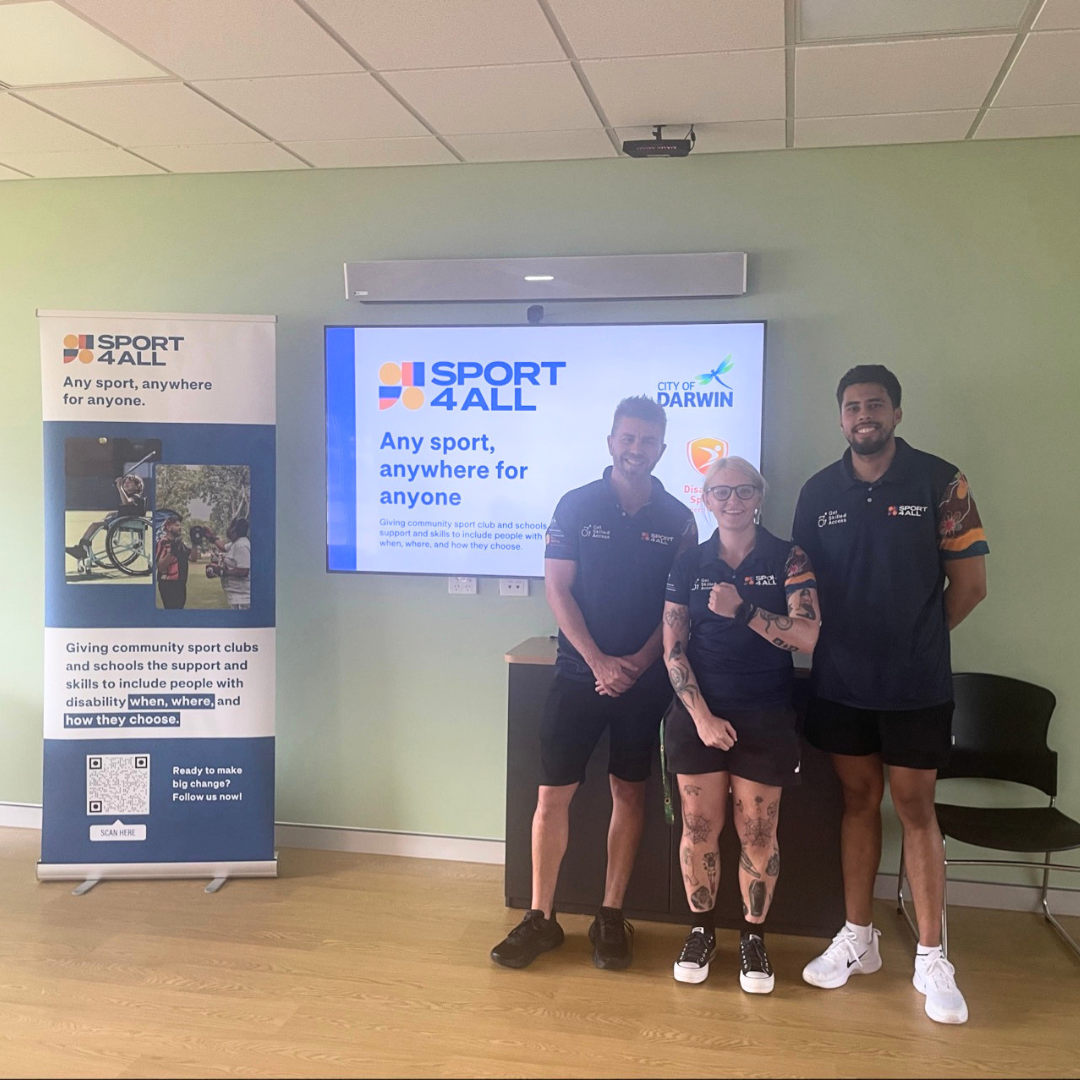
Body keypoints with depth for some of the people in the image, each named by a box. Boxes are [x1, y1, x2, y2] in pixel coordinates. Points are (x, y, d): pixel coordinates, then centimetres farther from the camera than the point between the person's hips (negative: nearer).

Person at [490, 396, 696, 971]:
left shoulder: (677, 518, 3)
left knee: (629, 792, 9)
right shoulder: (577, 505, 0)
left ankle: (611, 916, 21)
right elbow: (557, 588, -4)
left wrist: (639, 662, -11)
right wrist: (598, 662, -12)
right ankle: (540, 918, 12)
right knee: (552, 793, -1)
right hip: (579, 671, -1)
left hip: (644, 679, 1)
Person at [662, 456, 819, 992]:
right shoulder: (689, 564, 5)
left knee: (758, 831, 3)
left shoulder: (788, 559, 0)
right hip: (698, 713, 1)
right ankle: (701, 929, 23)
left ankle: (753, 935, 21)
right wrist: (702, 716, -8)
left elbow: (807, 636, -11)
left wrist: (743, 610, -22)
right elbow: (673, 648, 1)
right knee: (700, 826, 5)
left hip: (765, 717, -1)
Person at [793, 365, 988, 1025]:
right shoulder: (820, 491, 3)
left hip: (917, 684, -3)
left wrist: (914, 641, 3)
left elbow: (969, 583, -3)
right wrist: (849, 641, 1)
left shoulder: (940, 482, -6)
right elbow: (804, 581, 10)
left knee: (914, 807, 3)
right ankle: (858, 939, 25)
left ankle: (932, 959, 16)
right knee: (860, 799, 12)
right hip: (841, 680, 3)